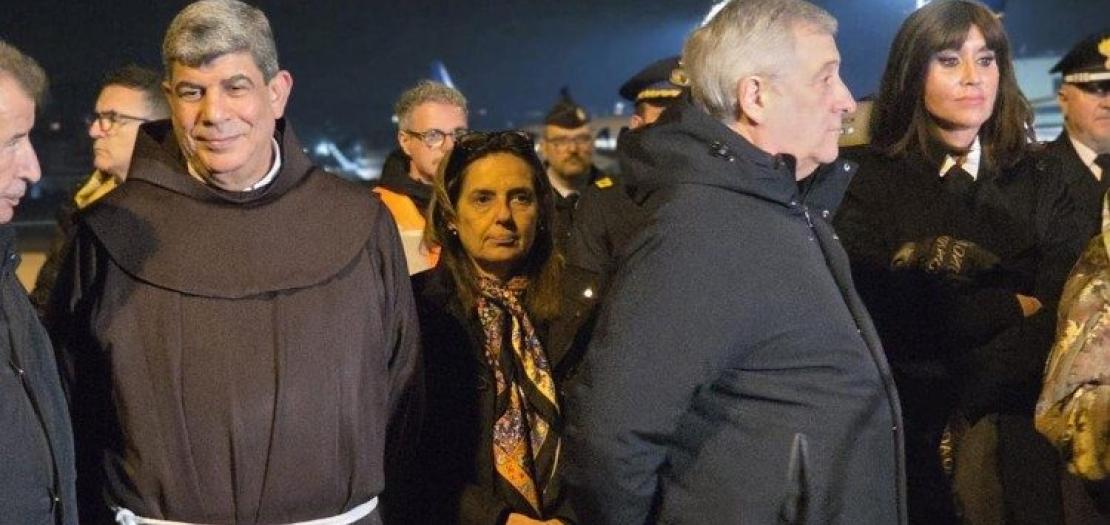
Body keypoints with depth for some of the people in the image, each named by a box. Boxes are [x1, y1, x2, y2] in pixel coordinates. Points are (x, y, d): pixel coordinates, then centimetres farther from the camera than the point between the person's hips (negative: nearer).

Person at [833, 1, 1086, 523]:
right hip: (912, 431, -2)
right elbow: (883, 313, -15)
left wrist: (965, 393, -18)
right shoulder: (871, 181, -3)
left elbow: (1068, 309, -6)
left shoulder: (1038, 180, 6)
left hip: (1022, 435, 3)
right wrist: (1013, 307, -9)